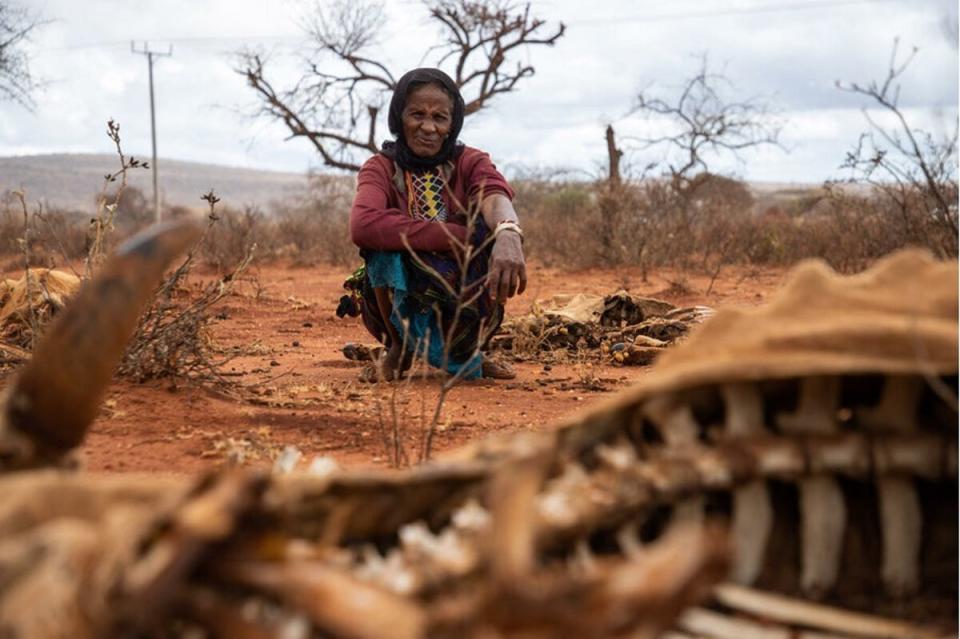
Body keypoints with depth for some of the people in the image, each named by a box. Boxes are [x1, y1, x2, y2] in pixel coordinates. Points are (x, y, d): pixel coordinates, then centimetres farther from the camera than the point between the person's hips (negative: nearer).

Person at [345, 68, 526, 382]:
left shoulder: (470, 163, -3)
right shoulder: (382, 168, -7)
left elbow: (496, 196, -28)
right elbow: (362, 225, -31)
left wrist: (508, 234, -53)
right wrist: (460, 238, -36)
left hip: (463, 301, 2)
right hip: (400, 303, -2)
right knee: (385, 235, -29)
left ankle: (465, 350, 2)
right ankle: (399, 348, -4)